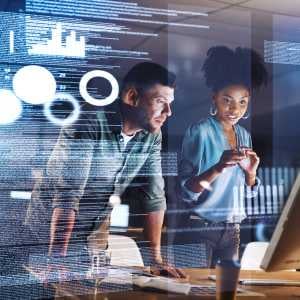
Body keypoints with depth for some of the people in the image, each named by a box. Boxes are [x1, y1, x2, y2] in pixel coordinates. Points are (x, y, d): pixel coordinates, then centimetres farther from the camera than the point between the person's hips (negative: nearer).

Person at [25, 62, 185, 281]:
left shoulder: (152, 136, -7)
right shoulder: (88, 125, -26)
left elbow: (154, 196, -1)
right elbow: (67, 196, -31)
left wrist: (156, 259, -2)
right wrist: (56, 261, -33)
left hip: (96, 238, 6)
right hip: (52, 234, -5)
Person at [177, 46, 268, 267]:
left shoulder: (244, 135, 6)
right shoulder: (200, 131, -12)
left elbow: (247, 192, 10)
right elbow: (186, 191, -15)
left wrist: (250, 172, -11)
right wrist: (217, 168, -30)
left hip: (232, 229, 6)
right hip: (201, 228, -5)